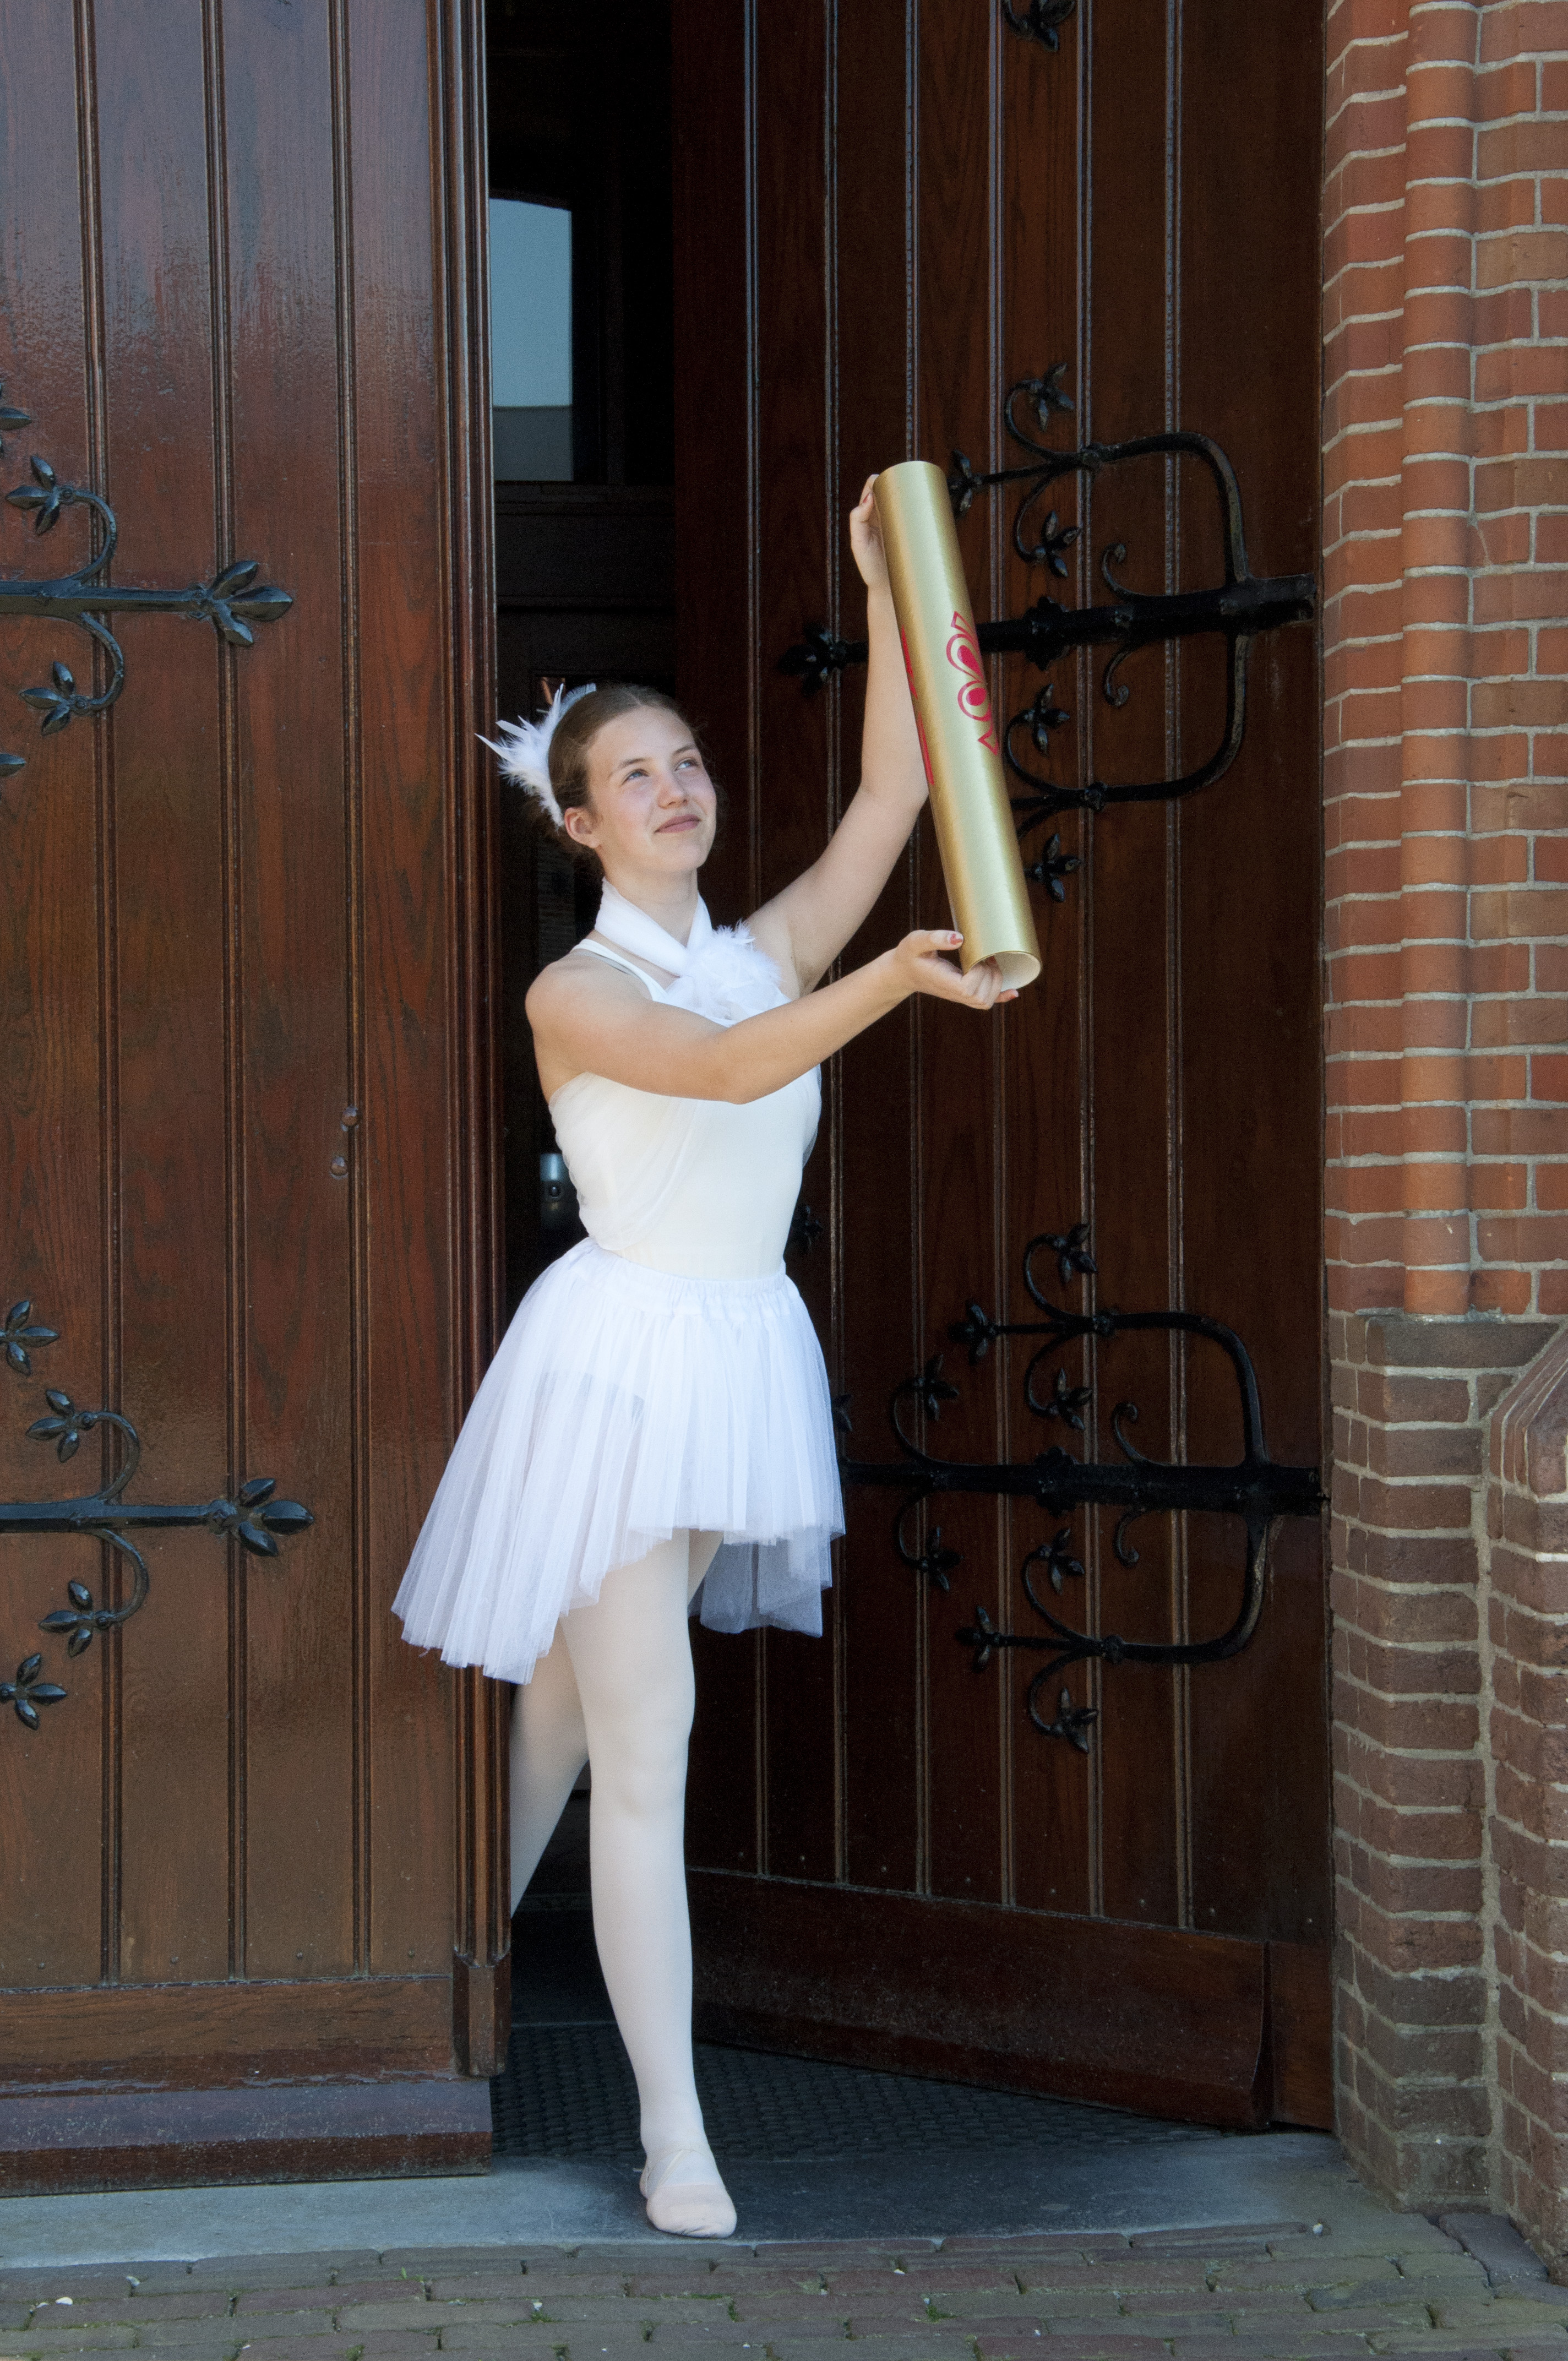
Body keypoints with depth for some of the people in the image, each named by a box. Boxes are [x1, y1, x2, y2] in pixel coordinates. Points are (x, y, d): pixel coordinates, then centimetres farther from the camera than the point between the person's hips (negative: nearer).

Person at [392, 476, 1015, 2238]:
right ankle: (674, 2136, -4)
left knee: (570, 1708, 17)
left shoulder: (772, 951, 9)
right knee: (644, 1756, -7)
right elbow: (723, 1067, -26)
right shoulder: (574, 995, -7)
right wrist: (894, 983, -41)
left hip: (746, 1357, 6)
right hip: (622, 1354, -6)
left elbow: (892, 793, -1)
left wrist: (887, 589, -6)